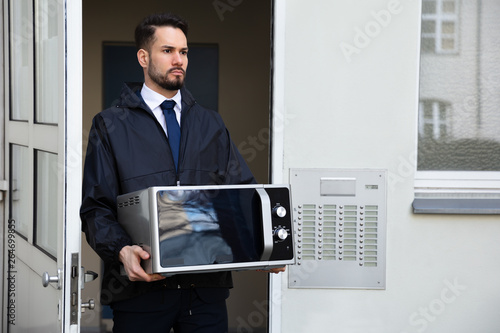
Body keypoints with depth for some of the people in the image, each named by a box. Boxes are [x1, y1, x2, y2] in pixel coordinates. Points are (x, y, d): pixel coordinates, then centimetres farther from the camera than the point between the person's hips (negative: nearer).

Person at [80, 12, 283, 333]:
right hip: (141, 284, -3)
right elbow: (96, 207, -3)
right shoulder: (111, 125, 3)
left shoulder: (211, 124, 14)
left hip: (206, 283, 3)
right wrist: (122, 251, -22)